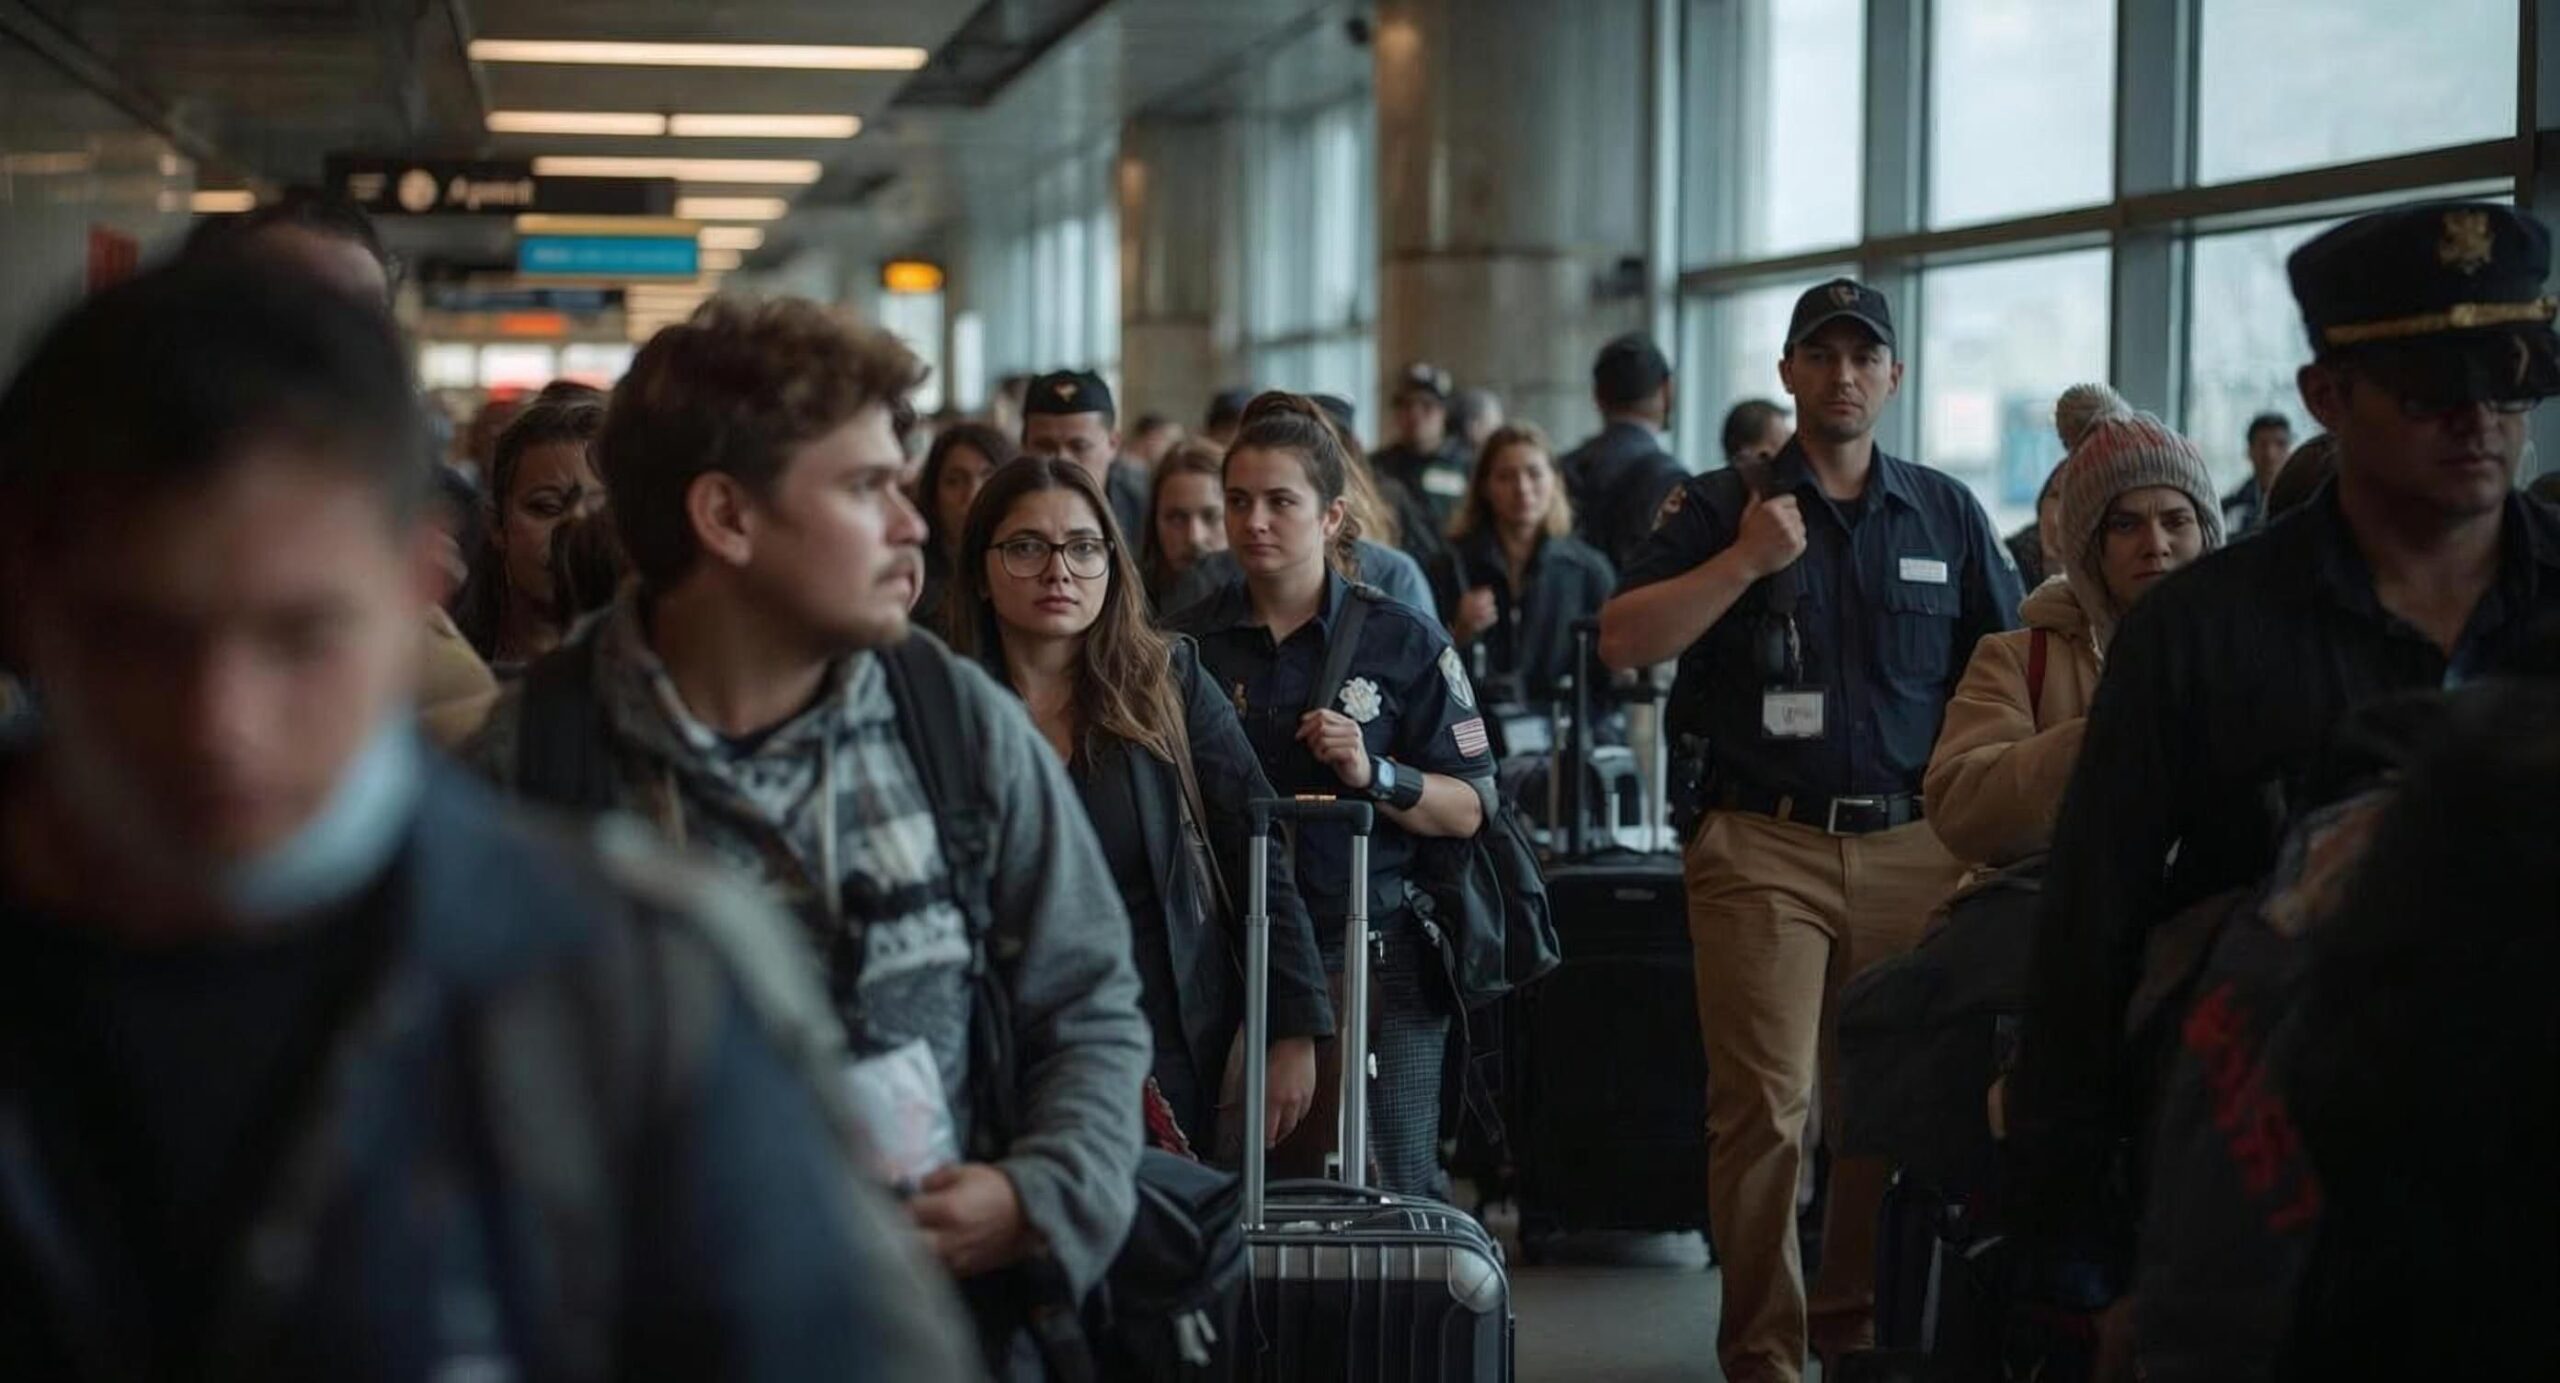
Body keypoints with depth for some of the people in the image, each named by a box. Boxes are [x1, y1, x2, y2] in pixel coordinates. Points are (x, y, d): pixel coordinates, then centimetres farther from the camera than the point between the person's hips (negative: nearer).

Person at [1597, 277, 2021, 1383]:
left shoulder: (1948, 515, 13)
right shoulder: (1721, 507, 6)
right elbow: (1623, 642, -3)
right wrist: (1744, 562, -12)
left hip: (1912, 850, 2)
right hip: (1764, 846, -2)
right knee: (1761, 1108, -6)